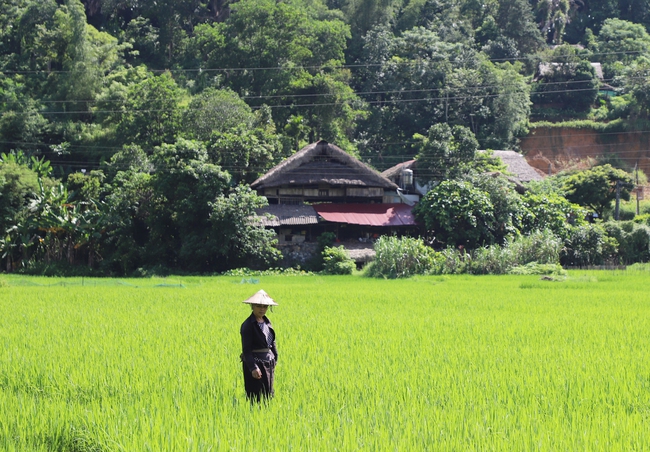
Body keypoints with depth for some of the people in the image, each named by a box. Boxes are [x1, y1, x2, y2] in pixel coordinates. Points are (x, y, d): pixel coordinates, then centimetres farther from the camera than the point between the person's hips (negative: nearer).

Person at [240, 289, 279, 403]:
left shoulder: (267, 322, 9)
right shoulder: (248, 325, -13)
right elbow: (246, 349, -17)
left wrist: (275, 358, 10)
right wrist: (253, 367, -25)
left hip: (269, 362, 8)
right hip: (256, 363, -8)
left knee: (268, 395, 11)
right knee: (256, 398, -6)